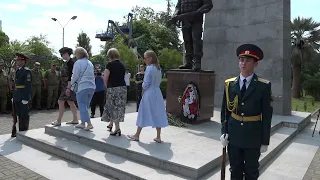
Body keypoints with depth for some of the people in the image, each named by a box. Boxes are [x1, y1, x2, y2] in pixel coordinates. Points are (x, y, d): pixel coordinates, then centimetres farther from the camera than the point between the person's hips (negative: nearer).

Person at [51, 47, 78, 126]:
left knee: (60, 102, -6)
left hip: (68, 85, -10)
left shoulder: (70, 62, -15)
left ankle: (58, 121, 2)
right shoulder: (67, 62, 15)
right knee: (71, 102, 11)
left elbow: (70, 76, -21)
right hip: (66, 85, 10)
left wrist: (68, 88, -24)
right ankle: (75, 120, 17)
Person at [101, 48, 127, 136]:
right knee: (119, 107, 14)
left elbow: (105, 78, -14)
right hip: (123, 87, 7)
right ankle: (111, 124, 31)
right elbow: (122, 76, 10)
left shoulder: (110, 64, -9)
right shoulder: (122, 65, 10)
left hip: (113, 88, -7)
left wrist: (107, 86, 4)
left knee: (114, 107, 0)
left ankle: (117, 128, -5)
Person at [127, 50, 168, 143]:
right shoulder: (158, 68, 9)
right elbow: (159, 81, 12)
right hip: (157, 93, 7)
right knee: (157, 114, 8)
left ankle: (137, 135, 17)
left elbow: (146, 83, -14)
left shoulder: (149, 68, -14)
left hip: (149, 94, -7)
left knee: (144, 114, 3)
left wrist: (143, 92, -1)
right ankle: (158, 137, 13)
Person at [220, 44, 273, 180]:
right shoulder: (230, 84, 1)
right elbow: (225, 110, 5)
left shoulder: (264, 86, -7)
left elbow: (267, 115, -6)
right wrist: (224, 132, -3)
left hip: (253, 137, -2)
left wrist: (265, 141, -6)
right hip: (233, 135, 2)